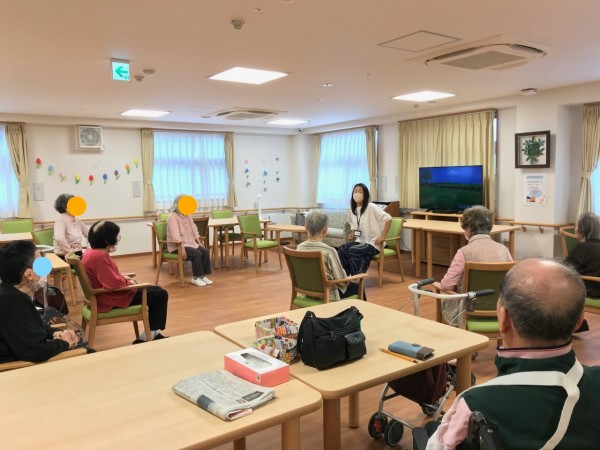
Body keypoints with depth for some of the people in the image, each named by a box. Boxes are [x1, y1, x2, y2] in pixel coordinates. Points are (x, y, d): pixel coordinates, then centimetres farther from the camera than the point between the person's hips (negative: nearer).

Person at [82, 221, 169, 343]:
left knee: (154, 291, 20)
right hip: (111, 299, -11)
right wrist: (128, 281, -14)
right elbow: (113, 283, -34)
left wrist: (123, 277, 4)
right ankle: (149, 335, 2)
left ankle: (152, 333, 21)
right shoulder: (99, 256, -27)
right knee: (160, 294, -6)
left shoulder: (92, 252, 6)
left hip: (105, 295, 11)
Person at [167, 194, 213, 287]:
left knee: (205, 252, -11)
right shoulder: (173, 217, -14)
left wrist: (199, 243, 4)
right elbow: (175, 236, -25)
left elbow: (194, 230, 14)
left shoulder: (187, 216, 12)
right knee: (197, 254, -26)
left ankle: (202, 275, -2)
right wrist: (182, 248, -32)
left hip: (190, 243, 8)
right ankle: (196, 278, -11)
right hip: (177, 246, -8)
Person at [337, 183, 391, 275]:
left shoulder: (371, 207, -14)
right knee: (341, 249, -21)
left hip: (373, 243, -6)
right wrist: (352, 234, 3)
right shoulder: (352, 209, 7)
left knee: (353, 250, -31)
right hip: (360, 241, 6)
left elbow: (388, 219, -15)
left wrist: (382, 236, -18)